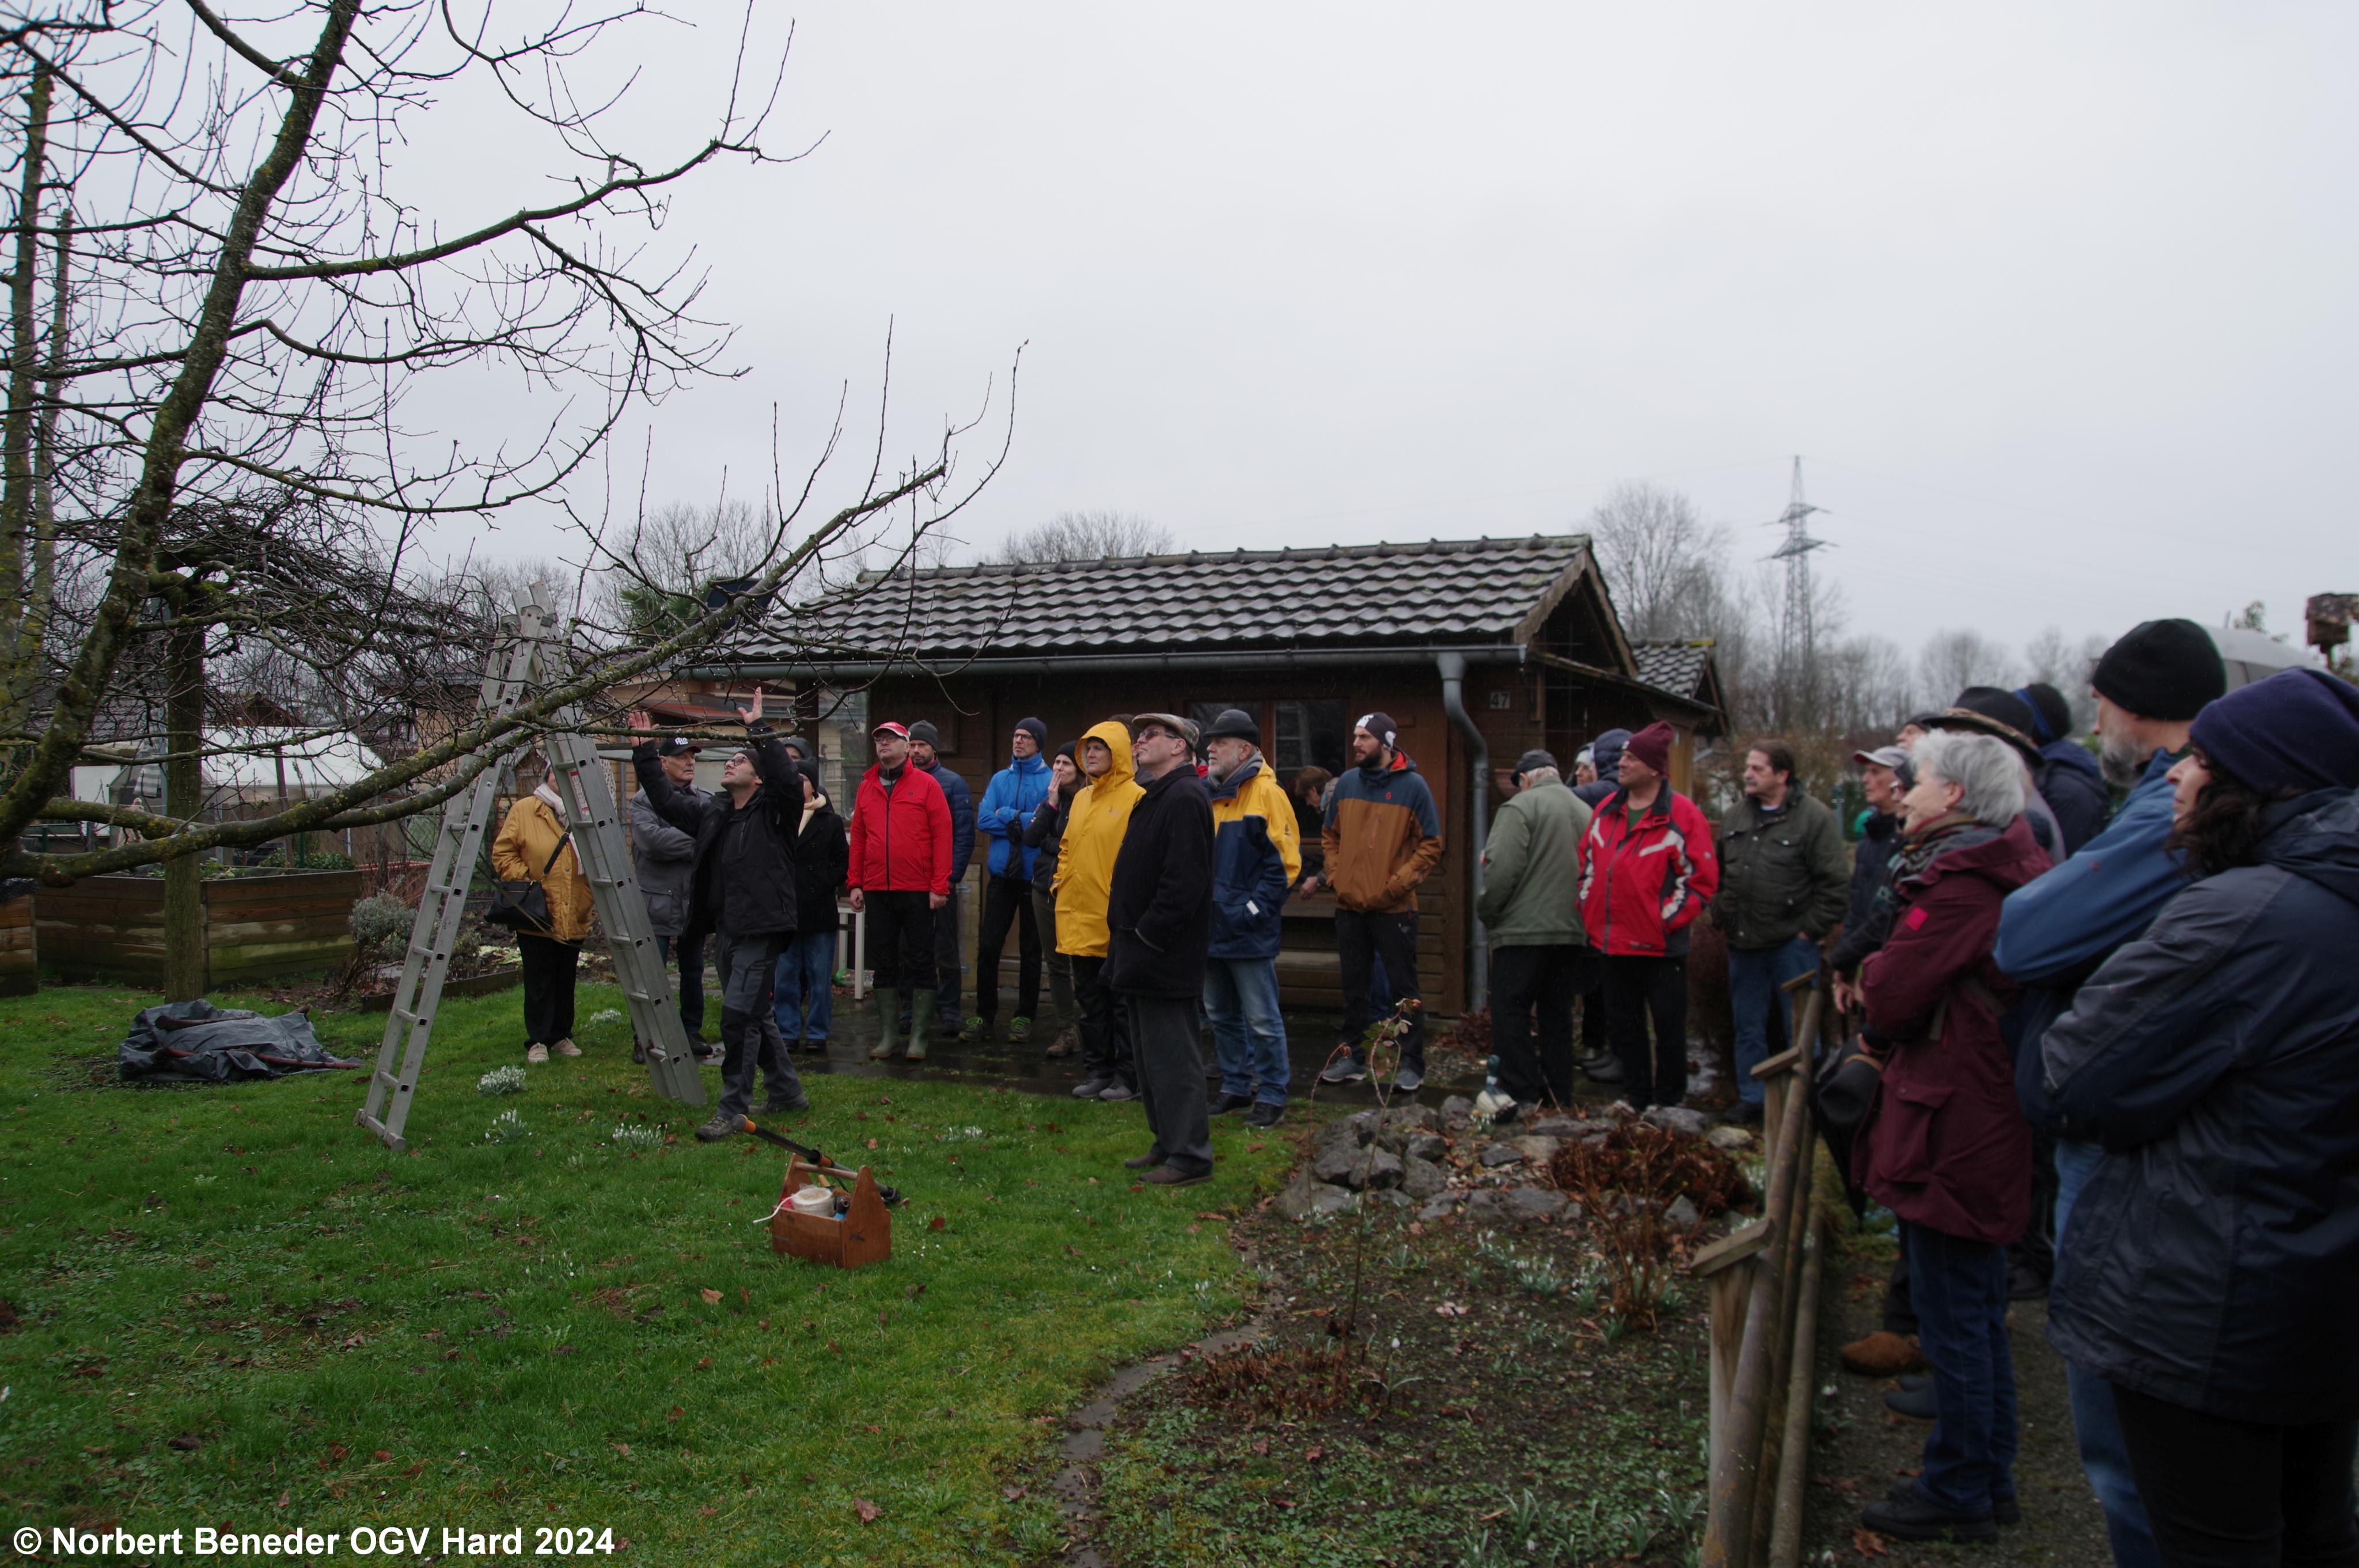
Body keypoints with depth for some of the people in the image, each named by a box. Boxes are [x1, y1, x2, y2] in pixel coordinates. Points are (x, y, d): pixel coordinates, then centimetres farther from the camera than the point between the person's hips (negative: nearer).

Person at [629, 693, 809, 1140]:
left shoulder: (774, 810, -6)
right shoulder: (712, 812, 15)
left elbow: (788, 780, -25)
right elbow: (665, 801, 19)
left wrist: (758, 729, -27)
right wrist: (644, 752, 14)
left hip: (760, 932, -8)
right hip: (726, 931, 8)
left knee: (738, 1016, -11)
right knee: (756, 1016, 16)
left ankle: (733, 1110, -5)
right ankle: (786, 1091, 29)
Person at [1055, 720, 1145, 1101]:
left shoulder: (1135, 798, -9)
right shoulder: (1081, 799, 15)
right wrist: (1061, 884, 11)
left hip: (1115, 920, -7)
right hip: (1079, 917, 8)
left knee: (1120, 997, 0)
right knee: (1090, 998, 13)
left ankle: (1128, 1076, 8)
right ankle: (1096, 1071, 21)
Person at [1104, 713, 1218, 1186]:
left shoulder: (1185, 797, -16)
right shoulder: (1155, 796, 18)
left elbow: (1184, 878, -24)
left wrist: (1148, 933, -20)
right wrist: (1126, 932, 14)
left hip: (1164, 956, -11)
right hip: (1141, 952, 11)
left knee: (1170, 1056, -5)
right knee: (1150, 1056, 16)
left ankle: (1190, 1155, 2)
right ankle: (1168, 1143, 26)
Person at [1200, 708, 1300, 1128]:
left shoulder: (1267, 794, -10)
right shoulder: (1205, 795, 11)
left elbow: (1285, 861, -13)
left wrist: (1255, 908, -17)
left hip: (1249, 931, -7)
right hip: (1210, 927, 8)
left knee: (1261, 1020, -1)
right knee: (1220, 1015, 16)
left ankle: (1272, 1094, 10)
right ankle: (1235, 1086, 28)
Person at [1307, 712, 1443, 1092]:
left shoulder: (1412, 786, -6)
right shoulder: (1347, 782, 7)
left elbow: (1431, 846, -5)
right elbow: (1330, 836, 17)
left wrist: (1398, 882, -14)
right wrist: (1334, 875, 2)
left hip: (1394, 907, -5)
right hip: (1349, 905, 5)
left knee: (1402, 988, 1)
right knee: (1354, 986, 13)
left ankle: (1412, 1064, 7)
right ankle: (1353, 1057, 22)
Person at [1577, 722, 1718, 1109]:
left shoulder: (1682, 814, -10)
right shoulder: (1607, 810, 8)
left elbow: (1702, 878, -10)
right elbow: (1587, 862, 17)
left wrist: (1668, 918, -13)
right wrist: (1590, 913, 8)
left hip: (1660, 945, -6)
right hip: (1613, 942, 6)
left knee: (1669, 1025, 5)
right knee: (1623, 1025, 14)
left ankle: (1669, 1102, 17)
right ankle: (1636, 1098, 27)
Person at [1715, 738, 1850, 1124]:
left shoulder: (1814, 817, -10)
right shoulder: (1737, 816, 9)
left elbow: (1836, 882, -12)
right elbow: (1719, 874, 20)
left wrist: (1811, 930, -11)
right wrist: (1722, 919, 12)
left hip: (1792, 944, -6)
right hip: (1743, 945, 6)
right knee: (1748, 1027, 14)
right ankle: (1752, 1098, 25)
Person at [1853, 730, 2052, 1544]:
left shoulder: (1958, 884, -21)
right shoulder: (2003, 867, 11)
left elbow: (1890, 1000, -21)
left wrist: (1871, 971, -2)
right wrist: (1888, 978, -2)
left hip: (1952, 1131, -10)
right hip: (1990, 1122, 10)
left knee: (1954, 1318, 3)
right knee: (1978, 1313, 20)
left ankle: (1958, 1495, 15)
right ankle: (1989, 1479, 33)